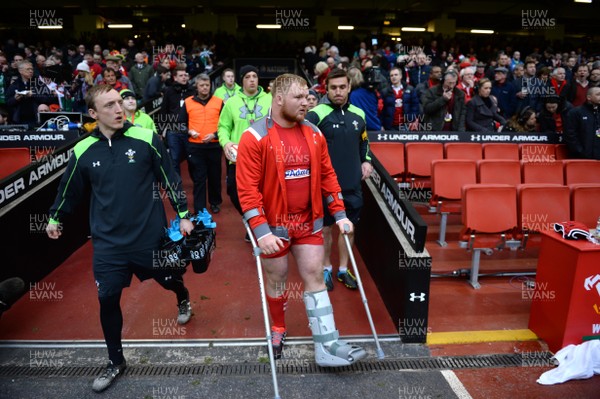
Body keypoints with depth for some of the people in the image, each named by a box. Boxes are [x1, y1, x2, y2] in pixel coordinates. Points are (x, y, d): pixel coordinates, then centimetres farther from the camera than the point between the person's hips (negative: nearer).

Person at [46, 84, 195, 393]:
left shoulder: (146, 139, -10)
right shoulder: (83, 151, -4)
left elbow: (170, 179, -3)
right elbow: (69, 188, 12)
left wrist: (183, 215, -1)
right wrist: (55, 218, 24)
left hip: (150, 235, -1)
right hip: (107, 242, 2)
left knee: (169, 280, 16)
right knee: (108, 299, 4)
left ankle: (183, 298, 55)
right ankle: (116, 361, 27)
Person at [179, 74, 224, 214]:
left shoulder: (218, 102, 4)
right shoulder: (188, 102, 6)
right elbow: (182, 123, 13)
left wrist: (215, 135, -11)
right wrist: (189, 131, -5)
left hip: (214, 146, 0)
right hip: (195, 147, 0)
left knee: (215, 176, 11)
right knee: (199, 178, 2)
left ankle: (215, 202, 30)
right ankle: (199, 210, 7)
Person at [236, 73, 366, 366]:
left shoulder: (314, 134, 3)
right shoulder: (255, 137, -14)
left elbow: (327, 177, 9)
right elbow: (247, 189, -17)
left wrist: (340, 215, 4)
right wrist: (261, 231, -22)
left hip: (309, 223, 4)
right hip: (274, 225, -4)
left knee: (315, 278, 4)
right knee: (277, 280, 12)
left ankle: (327, 346, 10)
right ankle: (278, 329, 38)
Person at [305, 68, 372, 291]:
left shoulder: (358, 114, 7)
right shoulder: (317, 113, -11)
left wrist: (366, 161, 8)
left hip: (352, 183, 5)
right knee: (325, 227, 8)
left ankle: (343, 269, 29)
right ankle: (326, 268, 28)